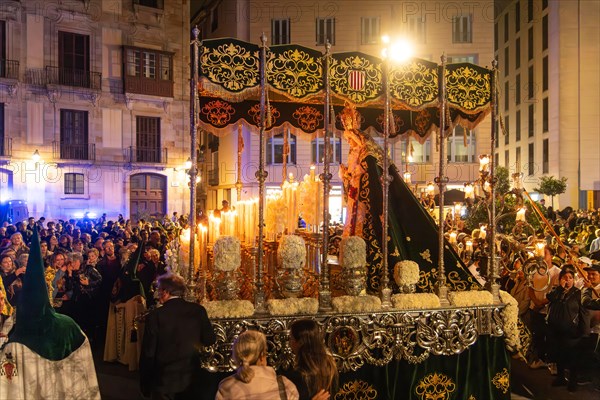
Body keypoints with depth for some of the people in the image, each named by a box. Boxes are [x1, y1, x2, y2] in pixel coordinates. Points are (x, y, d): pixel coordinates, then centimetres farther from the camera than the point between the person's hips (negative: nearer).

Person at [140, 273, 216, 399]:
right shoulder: (198, 310, -7)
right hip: (191, 379, 3)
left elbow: (148, 353, -10)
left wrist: (144, 385, 1)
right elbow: (210, 340, 0)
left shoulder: (155, 315, -15)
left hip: (163, 380, -3)